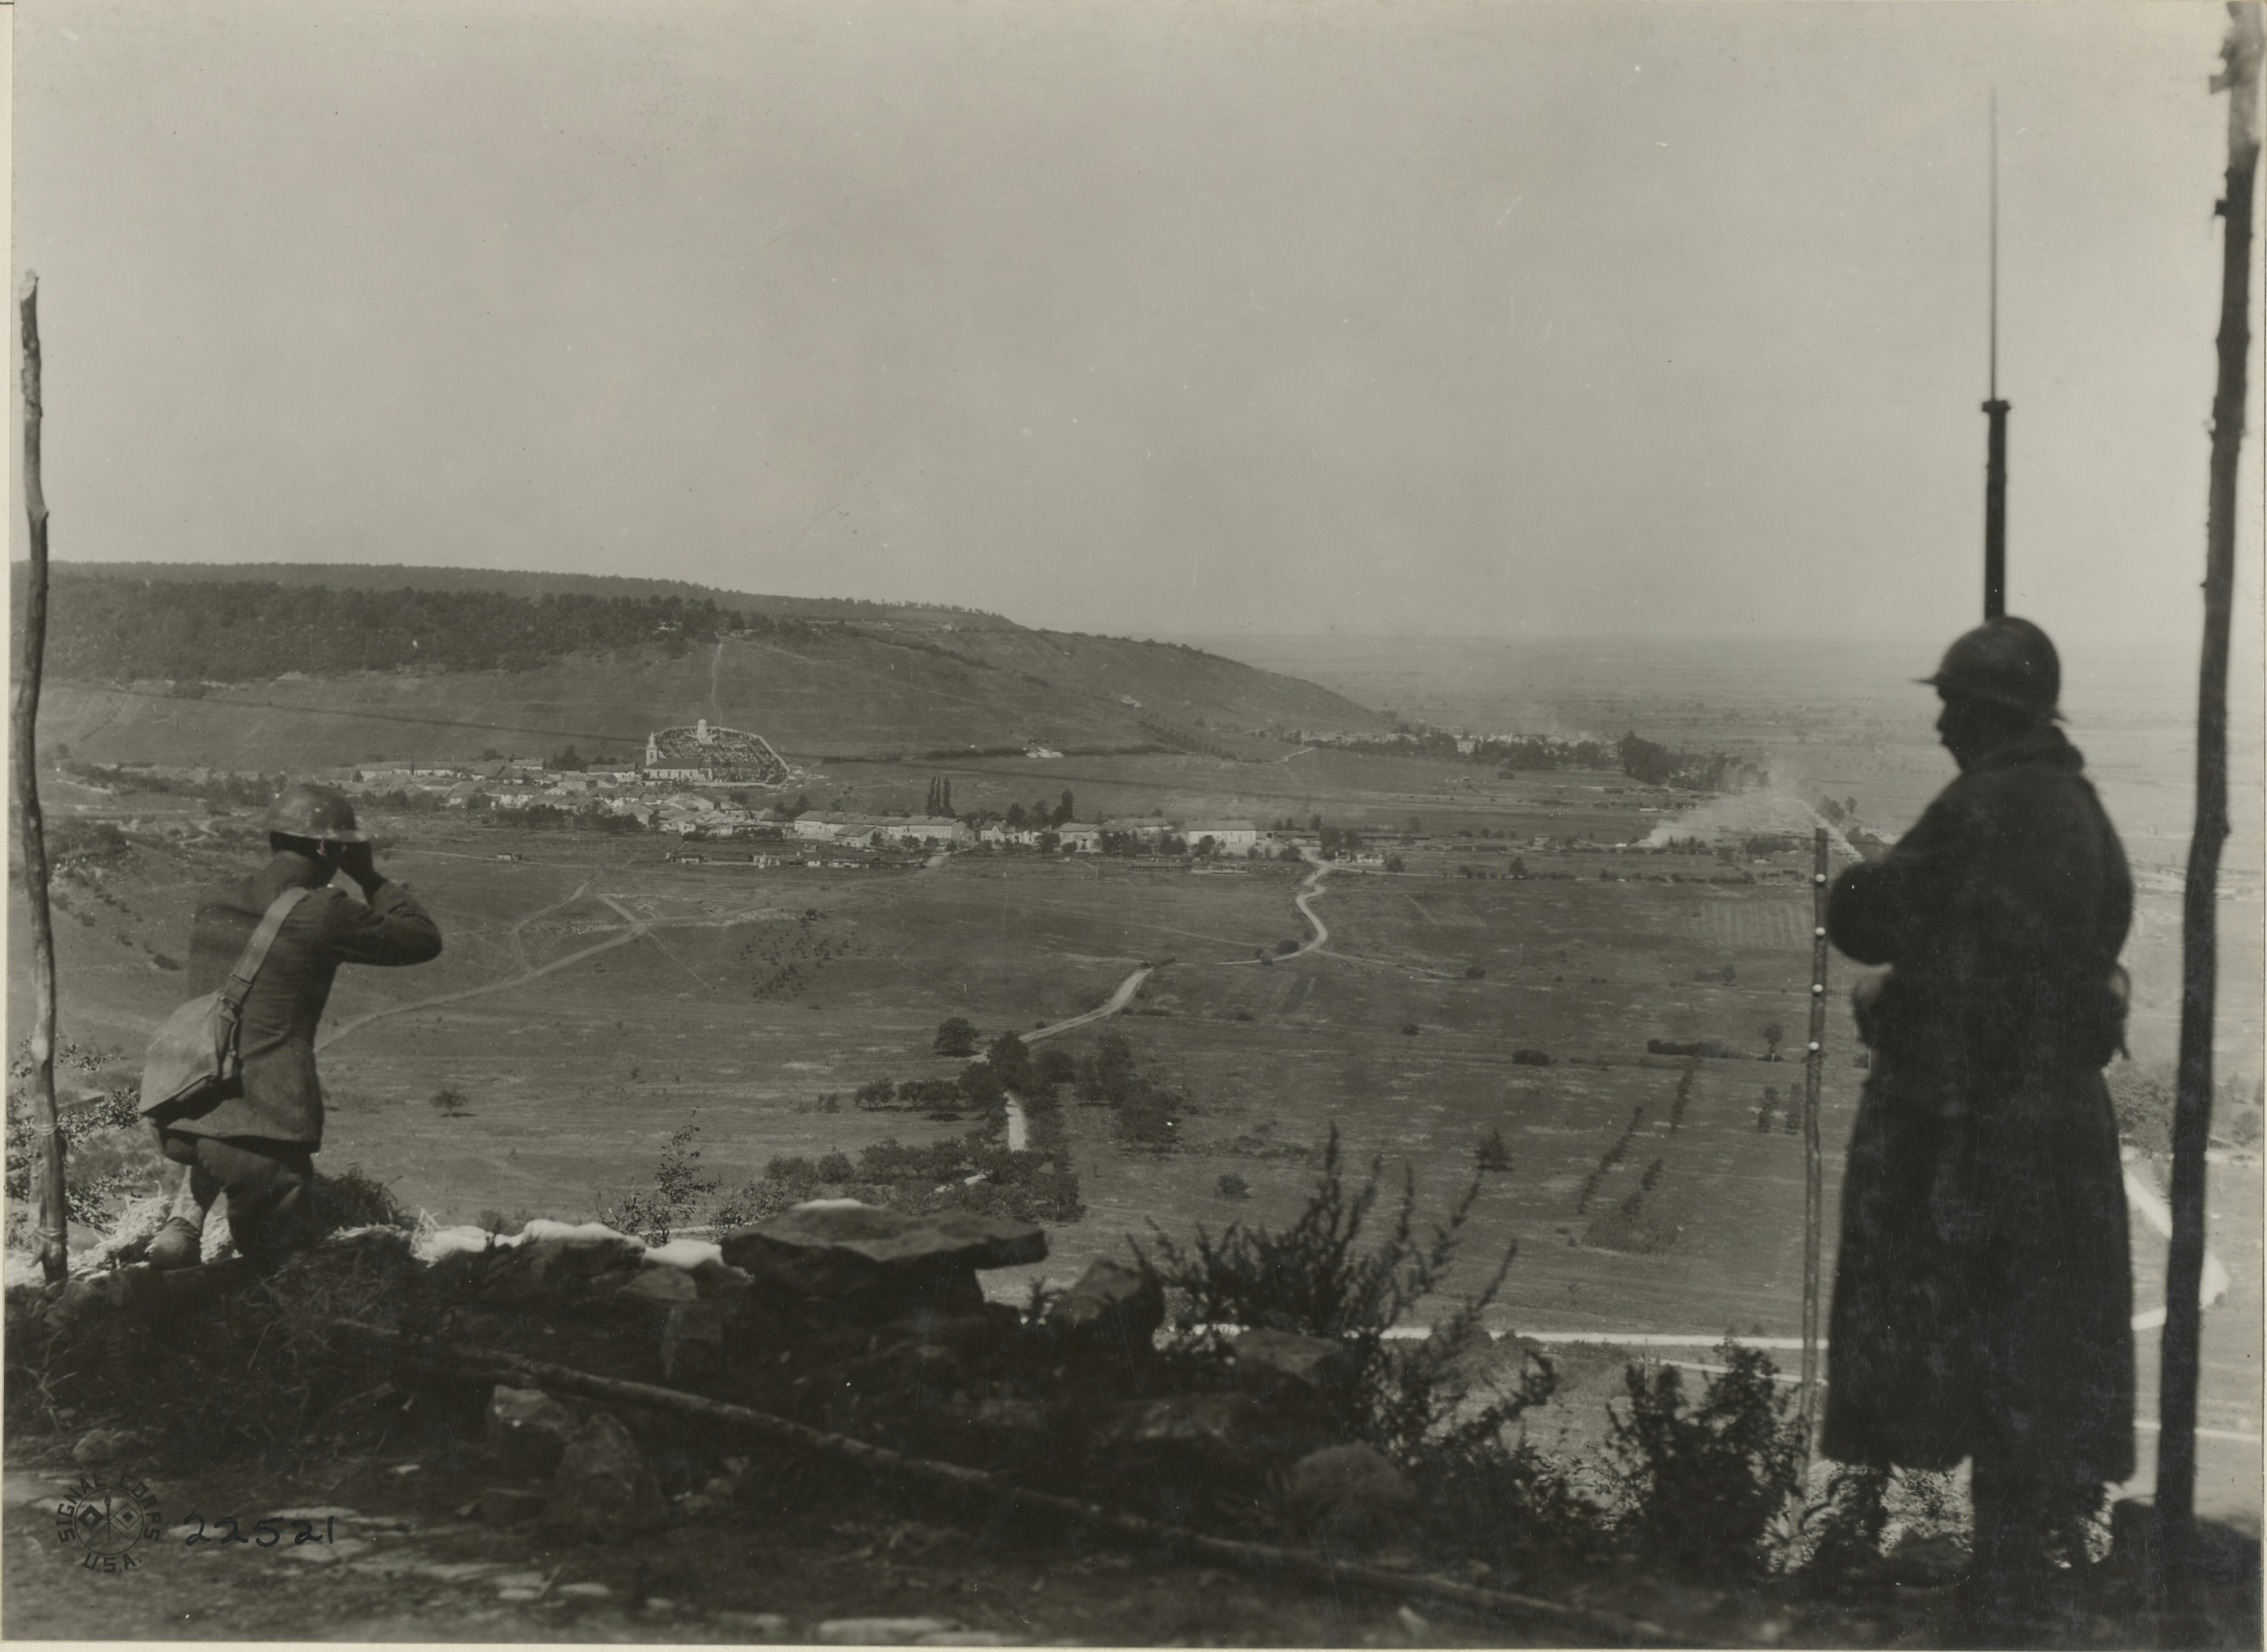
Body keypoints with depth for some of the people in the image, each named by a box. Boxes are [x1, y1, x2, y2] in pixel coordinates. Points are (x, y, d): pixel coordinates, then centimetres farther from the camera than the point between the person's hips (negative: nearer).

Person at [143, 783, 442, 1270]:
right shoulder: (323, 914, -8)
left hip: (179, 1118, 5)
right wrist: (368, 876, 16)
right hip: (265, 1134, -5)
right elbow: (424, 940, 3)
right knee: (273, 1255, 15)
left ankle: (185, 1221, 15)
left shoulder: (211, 905, 11)